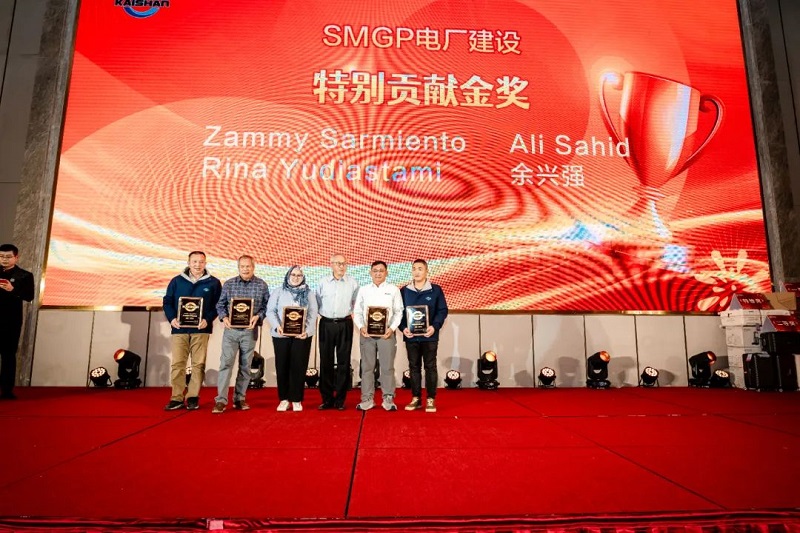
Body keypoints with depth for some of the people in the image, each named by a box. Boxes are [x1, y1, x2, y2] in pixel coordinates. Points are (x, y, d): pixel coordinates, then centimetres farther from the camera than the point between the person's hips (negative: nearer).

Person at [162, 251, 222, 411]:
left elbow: (218, 305, 2)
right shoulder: (177, 281, 10)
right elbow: (167, 301, 9)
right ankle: (176, 398, 7)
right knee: (177, 364, 1)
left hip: (200, 329, -1)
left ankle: (193, 397, 11)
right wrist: (171, 318, -8)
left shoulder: (213, 283, 5)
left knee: (198, 364, 2)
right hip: (179, 329, 1)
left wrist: (208, 319, -13)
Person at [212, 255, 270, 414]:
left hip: (250, 331, 0)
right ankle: (221, 400, -2)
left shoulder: (262, 285, 2)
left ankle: (239, 399, 19)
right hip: (231, 330, 0)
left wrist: (258, 316, -14)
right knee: (226, 363, -6)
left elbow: (267, 306, 3)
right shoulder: (228, 284, 4)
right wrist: (224, 317, -11)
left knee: (245, 366, 8)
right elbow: (220, 304, 6)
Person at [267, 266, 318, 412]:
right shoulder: (278, 292, 8)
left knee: (299, 366, 1)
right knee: (282, 366, 4)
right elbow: (270, 311, 1)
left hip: (302, 335, 0)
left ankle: (296, 400, 12)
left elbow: (312, 314, 1)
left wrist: (307, 331, -15)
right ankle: (284, 399, 16)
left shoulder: (308, 293, 8)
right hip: (281, 335, 1)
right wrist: (277, 326, -16)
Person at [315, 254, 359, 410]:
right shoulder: (322, 282, 4)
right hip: (326, 324, 1)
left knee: (343, 362, 2)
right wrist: (322, 314, 3)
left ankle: (340, 399, 11)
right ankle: (327, 399, 13)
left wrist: (350, 314, 1)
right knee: (325, 361, 3)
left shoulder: (352, 283, 2)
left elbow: (357, 303, 10)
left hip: (345, 325, 0)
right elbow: (316, 303, 10)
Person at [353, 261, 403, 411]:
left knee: (387, 367, 1)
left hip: (387, 333, -1)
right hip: (367, 333, 2)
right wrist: (361, 327, -9)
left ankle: (388, 398, 9)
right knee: (367, 367, 5)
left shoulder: (393, 290, 6)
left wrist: (392, 328, -12)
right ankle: (367, 399, 12)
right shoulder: (363, 290, 10)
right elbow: (357, 311, 8)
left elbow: (398, 311, 2)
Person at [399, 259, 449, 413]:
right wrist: (403, 328, -10)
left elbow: (442, 310, -2)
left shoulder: (436, 290, 1)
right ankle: (416, 398, 18)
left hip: (429, 336, -2)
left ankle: (431, 399, 11)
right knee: (414, 367, 9)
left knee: (430, 367, 3)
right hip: (411, 336, 2)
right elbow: (399, 311, 6)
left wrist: (435, 326, -17)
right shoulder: (404, 291, 7)